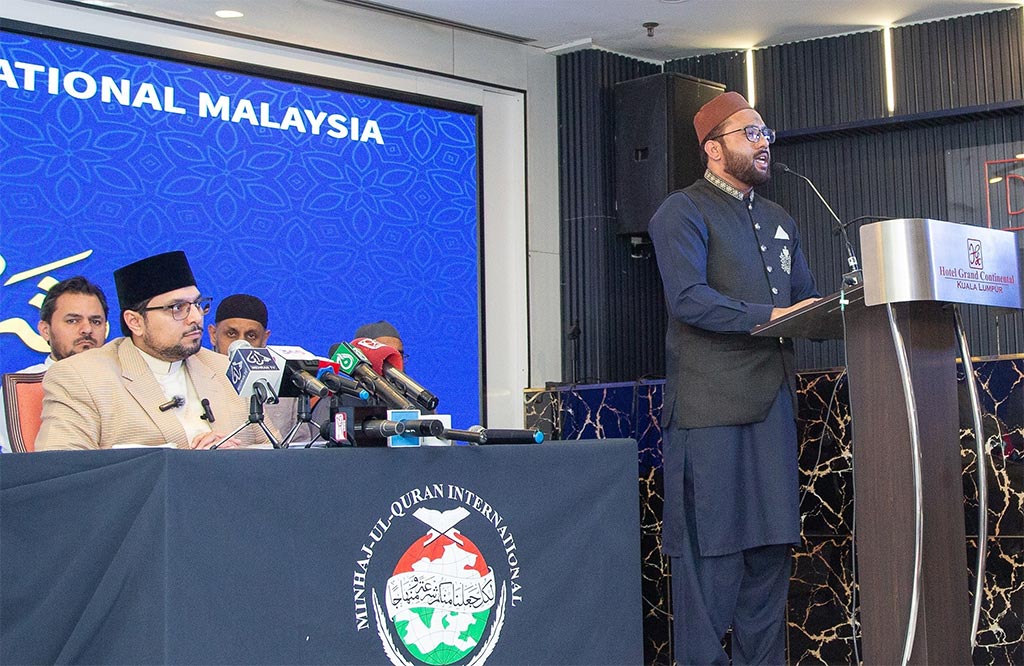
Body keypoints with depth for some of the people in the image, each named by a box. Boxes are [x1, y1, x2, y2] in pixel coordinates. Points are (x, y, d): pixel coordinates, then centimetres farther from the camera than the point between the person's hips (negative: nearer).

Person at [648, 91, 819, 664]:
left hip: (773, 401, 7)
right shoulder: (683, 213, -2)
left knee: (771, 546, 8)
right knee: (710, 548, -6)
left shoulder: (779, 221, 23)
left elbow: (804, 297, 23)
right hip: (710, 408, -7)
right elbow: (689, 298, -16)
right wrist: (770, 315, -21)